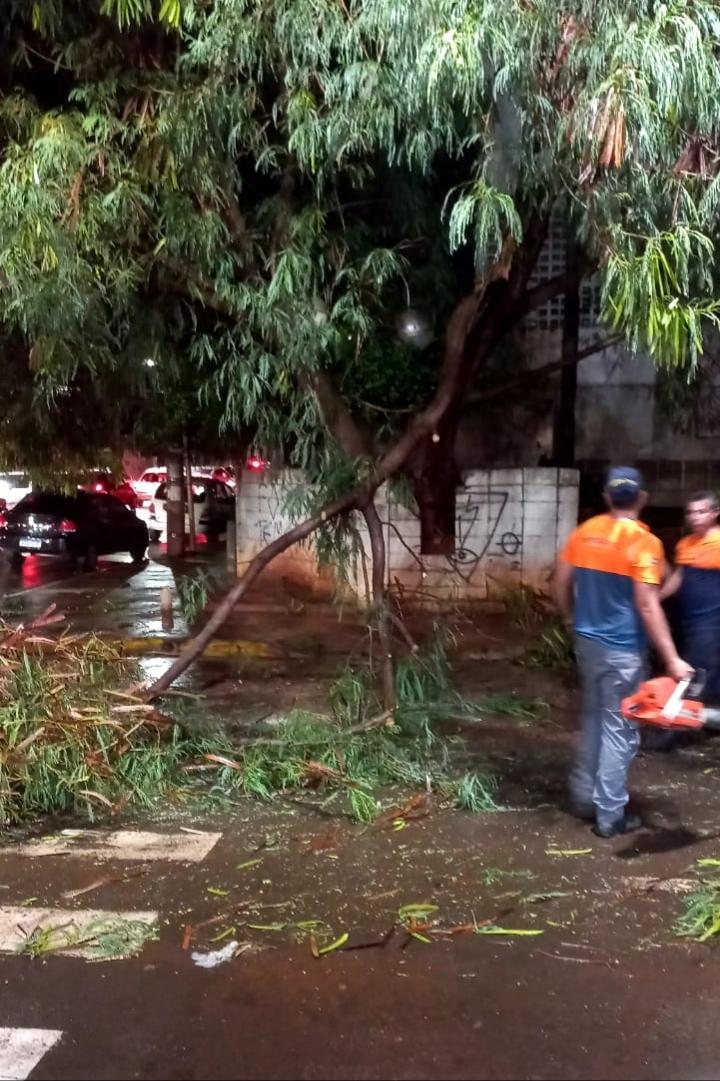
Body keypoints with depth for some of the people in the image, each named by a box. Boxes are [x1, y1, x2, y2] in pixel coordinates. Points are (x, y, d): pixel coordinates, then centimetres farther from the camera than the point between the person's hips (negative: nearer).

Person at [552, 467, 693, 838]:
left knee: (593, 719, 20)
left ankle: (584, 797, 29)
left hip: (587, 641, 6)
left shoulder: (584, 532, 3)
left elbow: (560, 584, 8)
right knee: (619, 728, 4)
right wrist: (672, 659, -15)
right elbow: (648, 607, -18)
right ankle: (610, 815, 11)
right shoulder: (644, 542, -14)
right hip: (622, 649, -6)